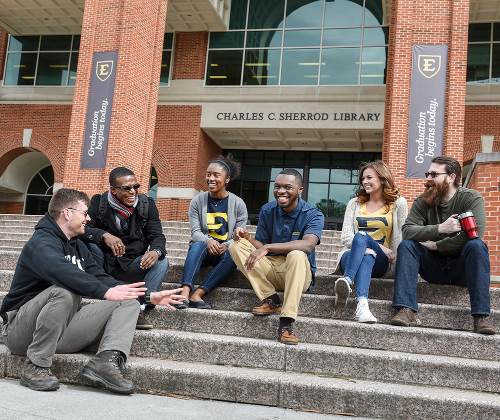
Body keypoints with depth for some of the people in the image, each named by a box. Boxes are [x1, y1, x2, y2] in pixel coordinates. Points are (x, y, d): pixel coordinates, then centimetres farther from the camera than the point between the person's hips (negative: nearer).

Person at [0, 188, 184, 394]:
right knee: (64, 292, -37)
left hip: (61, 331, 8)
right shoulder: (41, 243, -13)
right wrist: (106, 292, -44)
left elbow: (100, 278, 11)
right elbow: (62, 271, -35)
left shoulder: (78, 246, 15)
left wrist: (149, 296, 3)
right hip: (21, 329, -7)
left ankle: (106, 360, -28)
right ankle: (35, 367, -24)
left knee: (128, 303, -4)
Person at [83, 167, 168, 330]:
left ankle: (139, 309, -30)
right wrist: (104, 235, -37)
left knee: (161, 262, -25)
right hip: (105, 264, -1)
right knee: (88, 245, -29)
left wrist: (156, 251, -29)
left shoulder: (147, 205, -1)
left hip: (133, 267, 1)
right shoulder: (99, 203, -5)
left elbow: (157, 235, -5)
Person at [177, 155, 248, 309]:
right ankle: (185, 292, -47)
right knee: (198, 245, -33)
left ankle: (197, 294, -36)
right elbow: (195, 232, -5)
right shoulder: (197, 201, 1)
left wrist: (226, 246, -25)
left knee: (233, 255, -34)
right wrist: (208, 241, -27)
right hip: (203, 250, 1)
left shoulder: (238, 204, -1)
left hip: (226, 251, 0)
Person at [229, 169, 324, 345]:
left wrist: (268, 247, -38)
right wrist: (247, 237, -19)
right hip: (270, 268, 4)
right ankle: (270, 299, -21)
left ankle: (286, 323, -39)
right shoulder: (267, 210, 2)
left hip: (299, 273, -4)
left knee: (296, 255, -38)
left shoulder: (313, 215, -11)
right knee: (236, 246, -14)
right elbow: (261, 247, 4)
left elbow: (308, 244, -31)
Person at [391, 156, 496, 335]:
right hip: (433, 267, 3)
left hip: (461, 267, -2)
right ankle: (407, 311, -33)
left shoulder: (471, 198, -8)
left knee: (477, 245, -31)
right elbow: (407, 231, -16)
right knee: (406, 245, -21)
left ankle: (481, 316, -34)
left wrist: (436, 245, -16)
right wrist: (440, 228, -31)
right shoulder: (422, 202, 1)